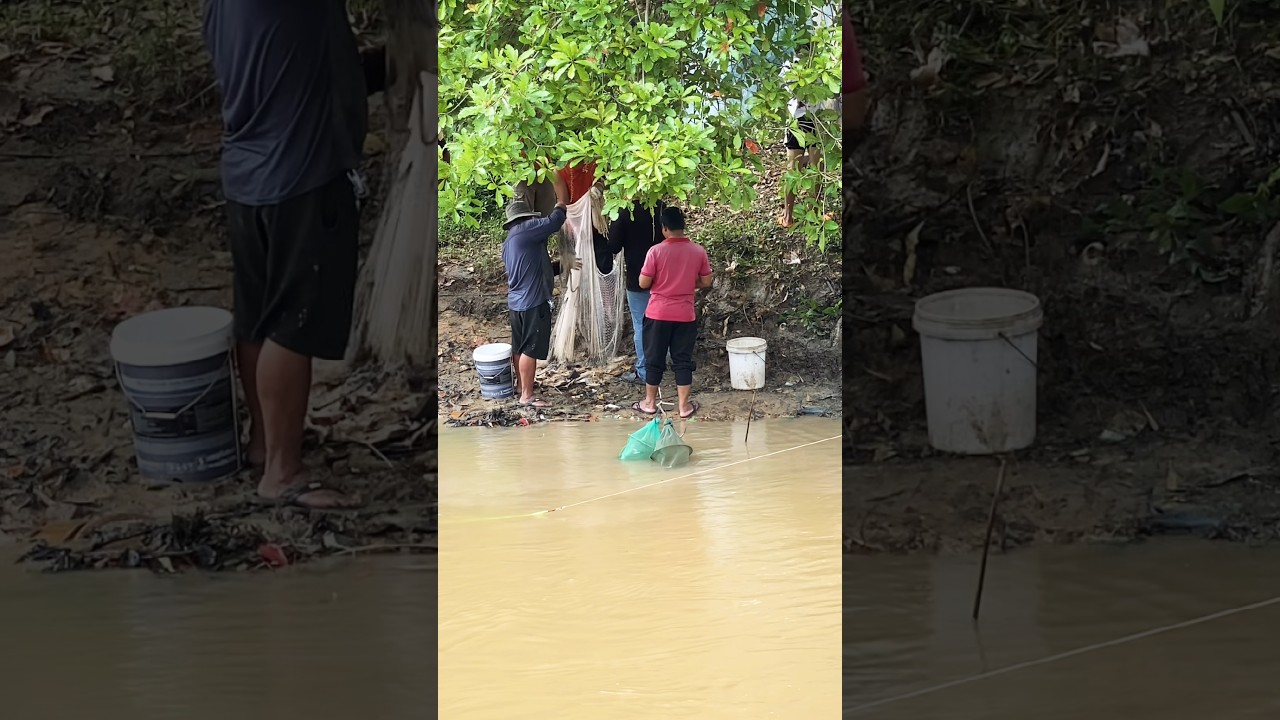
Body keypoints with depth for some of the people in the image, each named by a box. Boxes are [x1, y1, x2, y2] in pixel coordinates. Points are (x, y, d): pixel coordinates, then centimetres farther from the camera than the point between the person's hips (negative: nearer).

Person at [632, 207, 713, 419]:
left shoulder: (656, 251, -13)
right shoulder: (698, 251, -5)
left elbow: (643, 283, -9)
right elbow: (706, 282, 3)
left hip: (658, 314, -2)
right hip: (685, 315, 2)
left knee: (654, 359, 11)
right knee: (683, 360, 9)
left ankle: (650, 403, 21)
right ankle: (684, 406, 12)